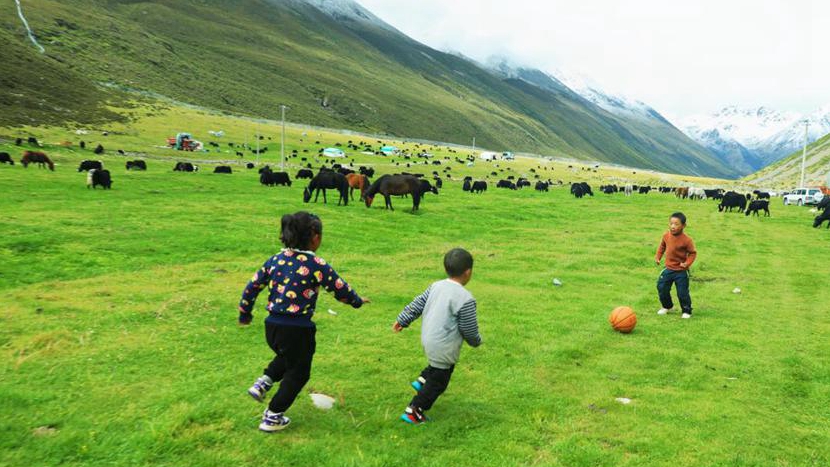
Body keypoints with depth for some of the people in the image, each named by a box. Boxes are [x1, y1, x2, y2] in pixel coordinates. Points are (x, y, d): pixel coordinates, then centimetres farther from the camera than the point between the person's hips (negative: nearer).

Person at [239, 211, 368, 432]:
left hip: (272, 326, 6)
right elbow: (341, 290, -5)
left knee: (287, 357, 36)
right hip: (297, 330, -6)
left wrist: (245, 314, 22)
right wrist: (357, 301, 16)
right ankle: (272, 418, 24)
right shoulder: (317, 266, -14)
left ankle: (263, 383, 17)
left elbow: (252, 286, 7)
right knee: (298, 373, 18)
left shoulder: (276, 259, 2)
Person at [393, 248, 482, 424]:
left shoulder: (436, 286, -1)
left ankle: (422, 380, 28)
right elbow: (469, 329, -15)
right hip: (443, 348, -7)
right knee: (437, 383, 9)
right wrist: (476, 341, 5)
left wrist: (402, 320, 16)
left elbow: (417, 304, 6)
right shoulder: (465, 299, -23)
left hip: (428, 339, 7)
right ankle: (413, 412, 15)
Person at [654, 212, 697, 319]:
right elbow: (662, 246, 13)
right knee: (661, 288, 10)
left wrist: (687, 263, -22)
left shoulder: (686, 240, -21)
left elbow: (693, 253, -11)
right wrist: (657, 257, 6)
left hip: (681, 271, -5)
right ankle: (667, 306, 35)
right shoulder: (666, 236, -6)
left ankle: (687, 311, 23)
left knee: (682, 293, 0)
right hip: (668, 269, 5)